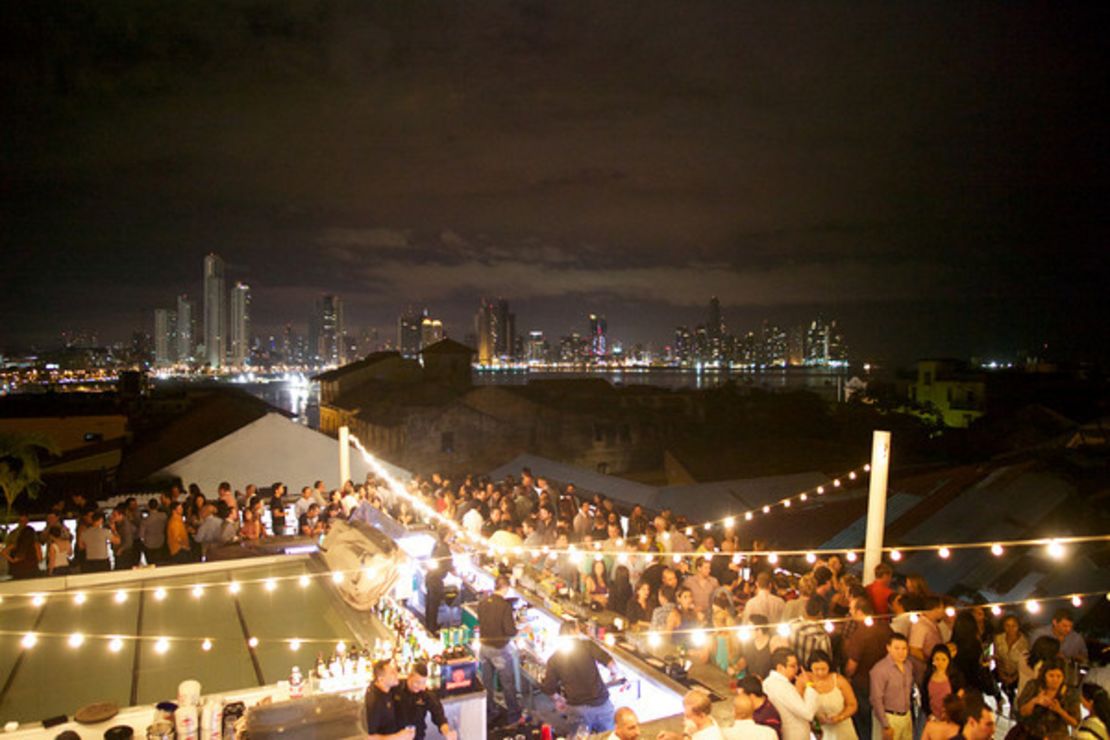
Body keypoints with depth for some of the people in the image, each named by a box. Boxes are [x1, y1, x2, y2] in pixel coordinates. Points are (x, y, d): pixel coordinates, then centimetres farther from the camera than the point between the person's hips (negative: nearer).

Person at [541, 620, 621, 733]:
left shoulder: (554, 659, 1)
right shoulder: (588, 645, -7)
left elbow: (547, 688, 1)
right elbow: (609, 661, -16)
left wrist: (558, 699, 20)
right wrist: (613, 672, 5)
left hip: (576, 707, 2)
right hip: (599, 702, -2)